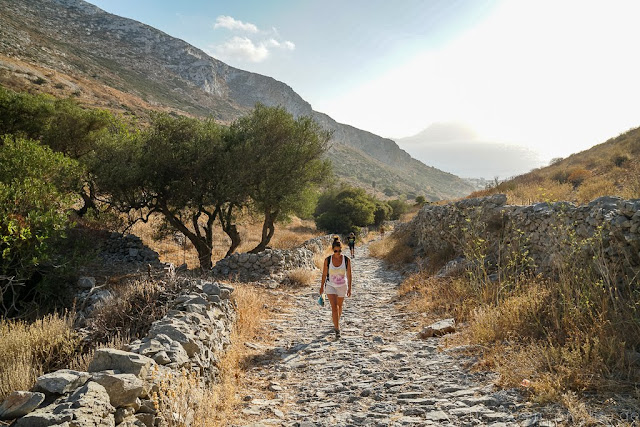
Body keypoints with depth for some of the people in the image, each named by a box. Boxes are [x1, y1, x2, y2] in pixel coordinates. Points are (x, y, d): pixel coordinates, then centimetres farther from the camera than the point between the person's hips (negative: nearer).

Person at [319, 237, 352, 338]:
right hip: (330, 286, -1)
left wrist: (349, 288, -2)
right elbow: (324, 274, -2)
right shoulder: (328, 260, -13)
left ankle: (337, 323, 43)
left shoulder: (346, 260, -13)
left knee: (339, 306, 18)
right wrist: (322, 287, 4)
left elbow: (349, 274, -5)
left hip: (342, 286, 1)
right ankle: (337, 329, -8)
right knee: (334, 307, -13)